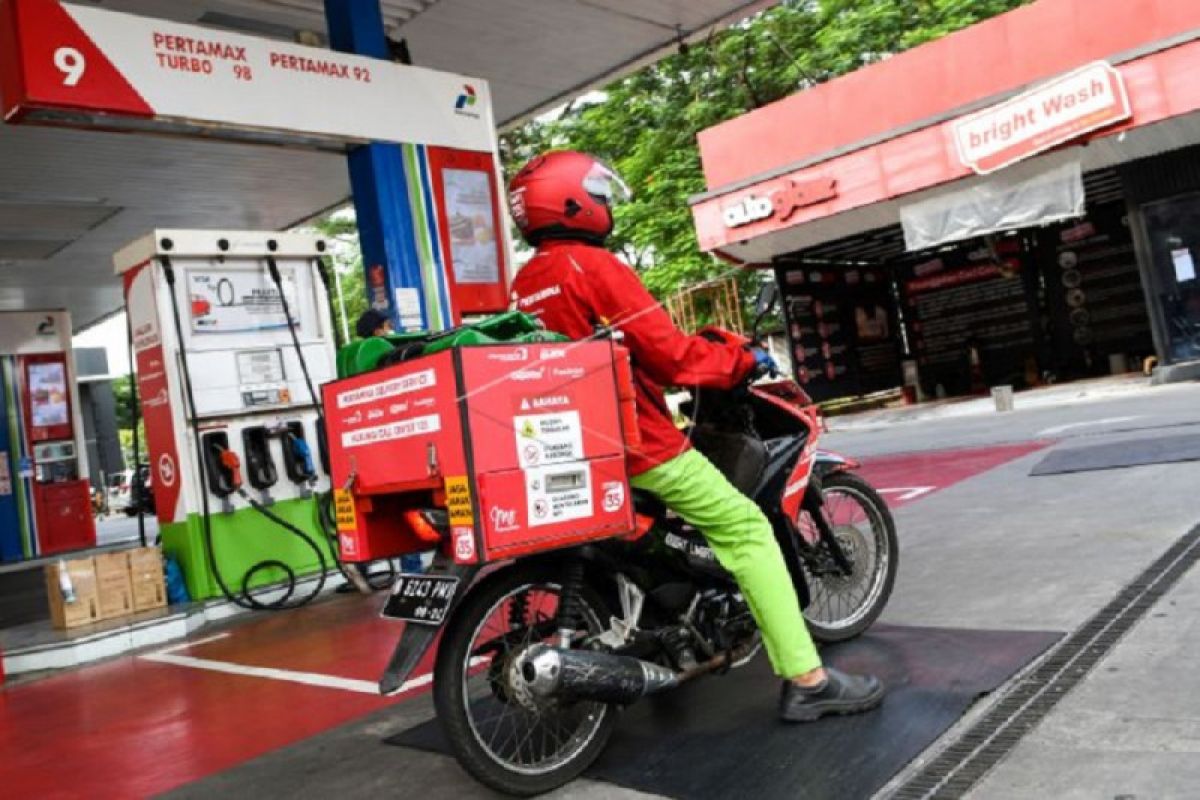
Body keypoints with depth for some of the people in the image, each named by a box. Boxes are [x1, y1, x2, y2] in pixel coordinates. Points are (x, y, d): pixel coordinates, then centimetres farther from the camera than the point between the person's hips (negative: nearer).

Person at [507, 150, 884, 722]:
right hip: (638, 443, -9)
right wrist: (741, 360, -3)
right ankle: (806, 680, -5)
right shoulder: (593, 265, -14)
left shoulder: (524, 285, 12)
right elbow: (665, 351, -18)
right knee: (747, 529, -4)